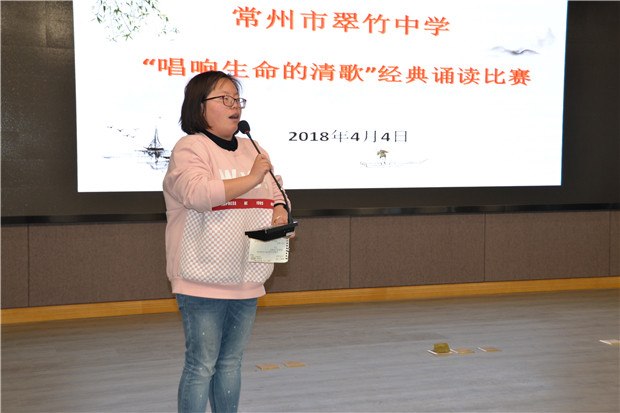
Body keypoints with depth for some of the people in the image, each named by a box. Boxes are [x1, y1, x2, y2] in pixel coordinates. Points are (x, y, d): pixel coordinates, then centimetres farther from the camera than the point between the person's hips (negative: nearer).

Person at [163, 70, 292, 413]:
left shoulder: (252, 149, 15)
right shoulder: (189, 148, -9)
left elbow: (276, 192, 21)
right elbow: (197, 193, -26)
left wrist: (280, 212, -3)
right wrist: (252, 178, -20)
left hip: (246, 280, 7)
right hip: (204, 281, -7)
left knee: (231, 362, 17)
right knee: (202, 365, -1)